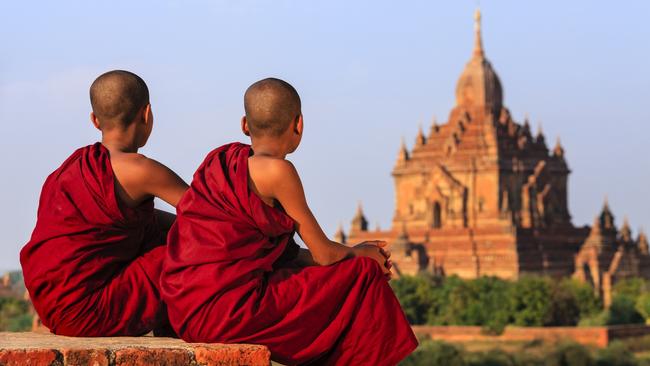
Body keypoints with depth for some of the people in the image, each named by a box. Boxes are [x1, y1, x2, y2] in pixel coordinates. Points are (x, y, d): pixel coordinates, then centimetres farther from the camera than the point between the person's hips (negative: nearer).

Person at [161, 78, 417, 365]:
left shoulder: (223, 159, 14)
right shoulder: (276, 171, -10)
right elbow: (324, 254, -2)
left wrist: (352, 253, 21)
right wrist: (359, 254, 19)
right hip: (227, 310, -9)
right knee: (363, 277, 0)